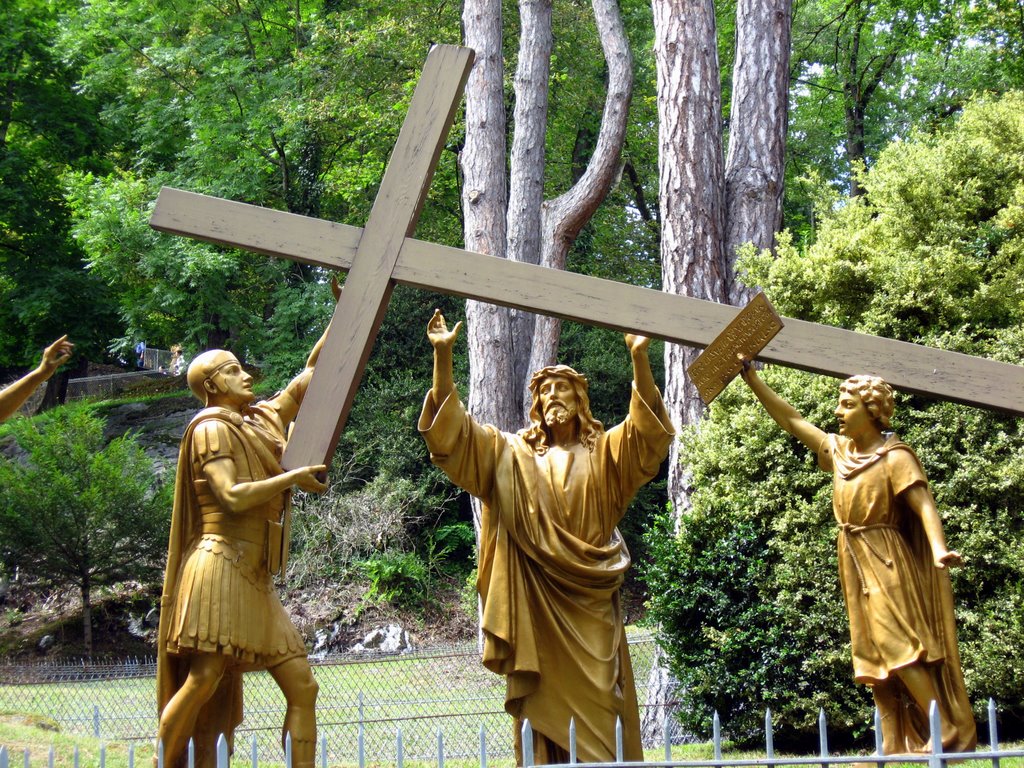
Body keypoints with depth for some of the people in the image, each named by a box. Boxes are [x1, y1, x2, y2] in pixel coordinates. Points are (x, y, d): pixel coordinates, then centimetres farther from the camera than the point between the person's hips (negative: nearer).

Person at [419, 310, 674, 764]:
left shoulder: (603, 453, 10)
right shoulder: (512, 454, 12)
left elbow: (647, 425, -7)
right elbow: (451, 427, 3)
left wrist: (639, 357, -21)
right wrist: (442, 355, -9)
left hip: (587, 601, 0)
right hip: (534, 600, 1)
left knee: (594, 702, -3)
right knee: (542, 701, -3)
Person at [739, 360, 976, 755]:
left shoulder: (894, 456, -13)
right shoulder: (838, 450, 8)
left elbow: (923, 504, -24)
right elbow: (790, 418, 15)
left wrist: (939, 549, -42)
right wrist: (750, 376, 13)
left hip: (887, 562, -8)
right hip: (855, 564, 8)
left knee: (898, 646, -15)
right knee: (873, 656, 6)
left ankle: (951, 734, -12)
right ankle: (894, 748, 9)